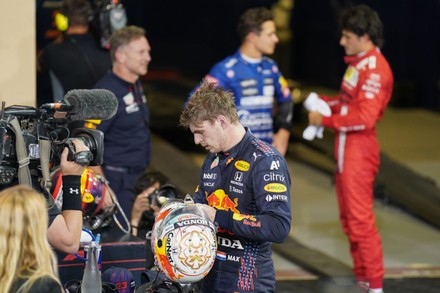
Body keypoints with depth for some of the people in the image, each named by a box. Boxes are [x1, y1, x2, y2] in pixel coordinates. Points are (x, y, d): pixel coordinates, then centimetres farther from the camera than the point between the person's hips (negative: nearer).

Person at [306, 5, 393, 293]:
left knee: (360, 219, -8)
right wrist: (324, 102, 4)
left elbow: (365, 117, -25)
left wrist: (325, 120, -18)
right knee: (349, 218, 17)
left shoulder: (375, 69, -19)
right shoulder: (359, 63, 12)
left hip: (359, 149, -10)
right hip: (346, 148, 10)